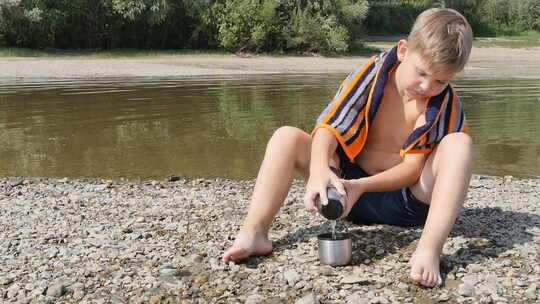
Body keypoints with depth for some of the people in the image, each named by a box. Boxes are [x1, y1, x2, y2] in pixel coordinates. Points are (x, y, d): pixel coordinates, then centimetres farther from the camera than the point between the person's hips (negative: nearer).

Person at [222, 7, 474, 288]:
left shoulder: (445, 103, -12)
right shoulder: (372, 74, -10)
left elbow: (413, 167, -17)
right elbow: (329, 129, -18)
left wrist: (361, 186, -33)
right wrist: (319, 170, -39)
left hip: (407, 199, -1)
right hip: (352, 188, 2)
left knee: (459, 143, -28)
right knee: (287, 137, -17)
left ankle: (429, 250, -43)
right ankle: (254, 233, -29)